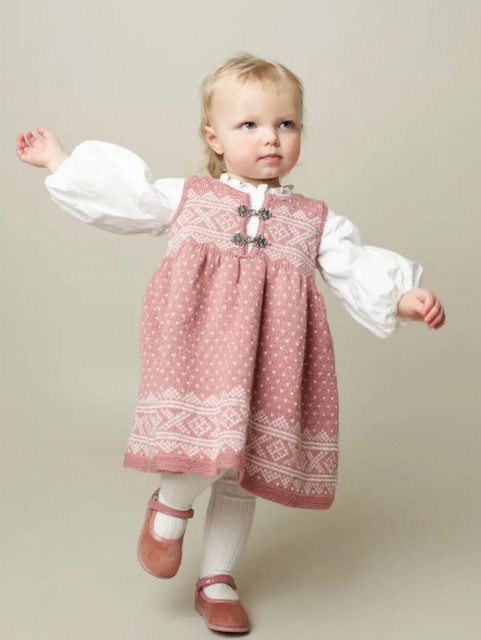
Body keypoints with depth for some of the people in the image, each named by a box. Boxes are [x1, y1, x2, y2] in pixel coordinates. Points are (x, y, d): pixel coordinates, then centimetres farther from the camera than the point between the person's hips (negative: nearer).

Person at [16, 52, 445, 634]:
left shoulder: (315, 220, 12)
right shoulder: (185, 198, 9)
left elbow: (356, 272, 8)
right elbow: (115, 196, 13)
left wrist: (406, 299, -8)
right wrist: (57, 160, 15)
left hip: (265, 366, 3)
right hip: (199, 353, -2)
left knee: (241, 473, 11)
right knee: (212, 448, -24)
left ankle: (217, 580, 31)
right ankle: (171, 505, 12)